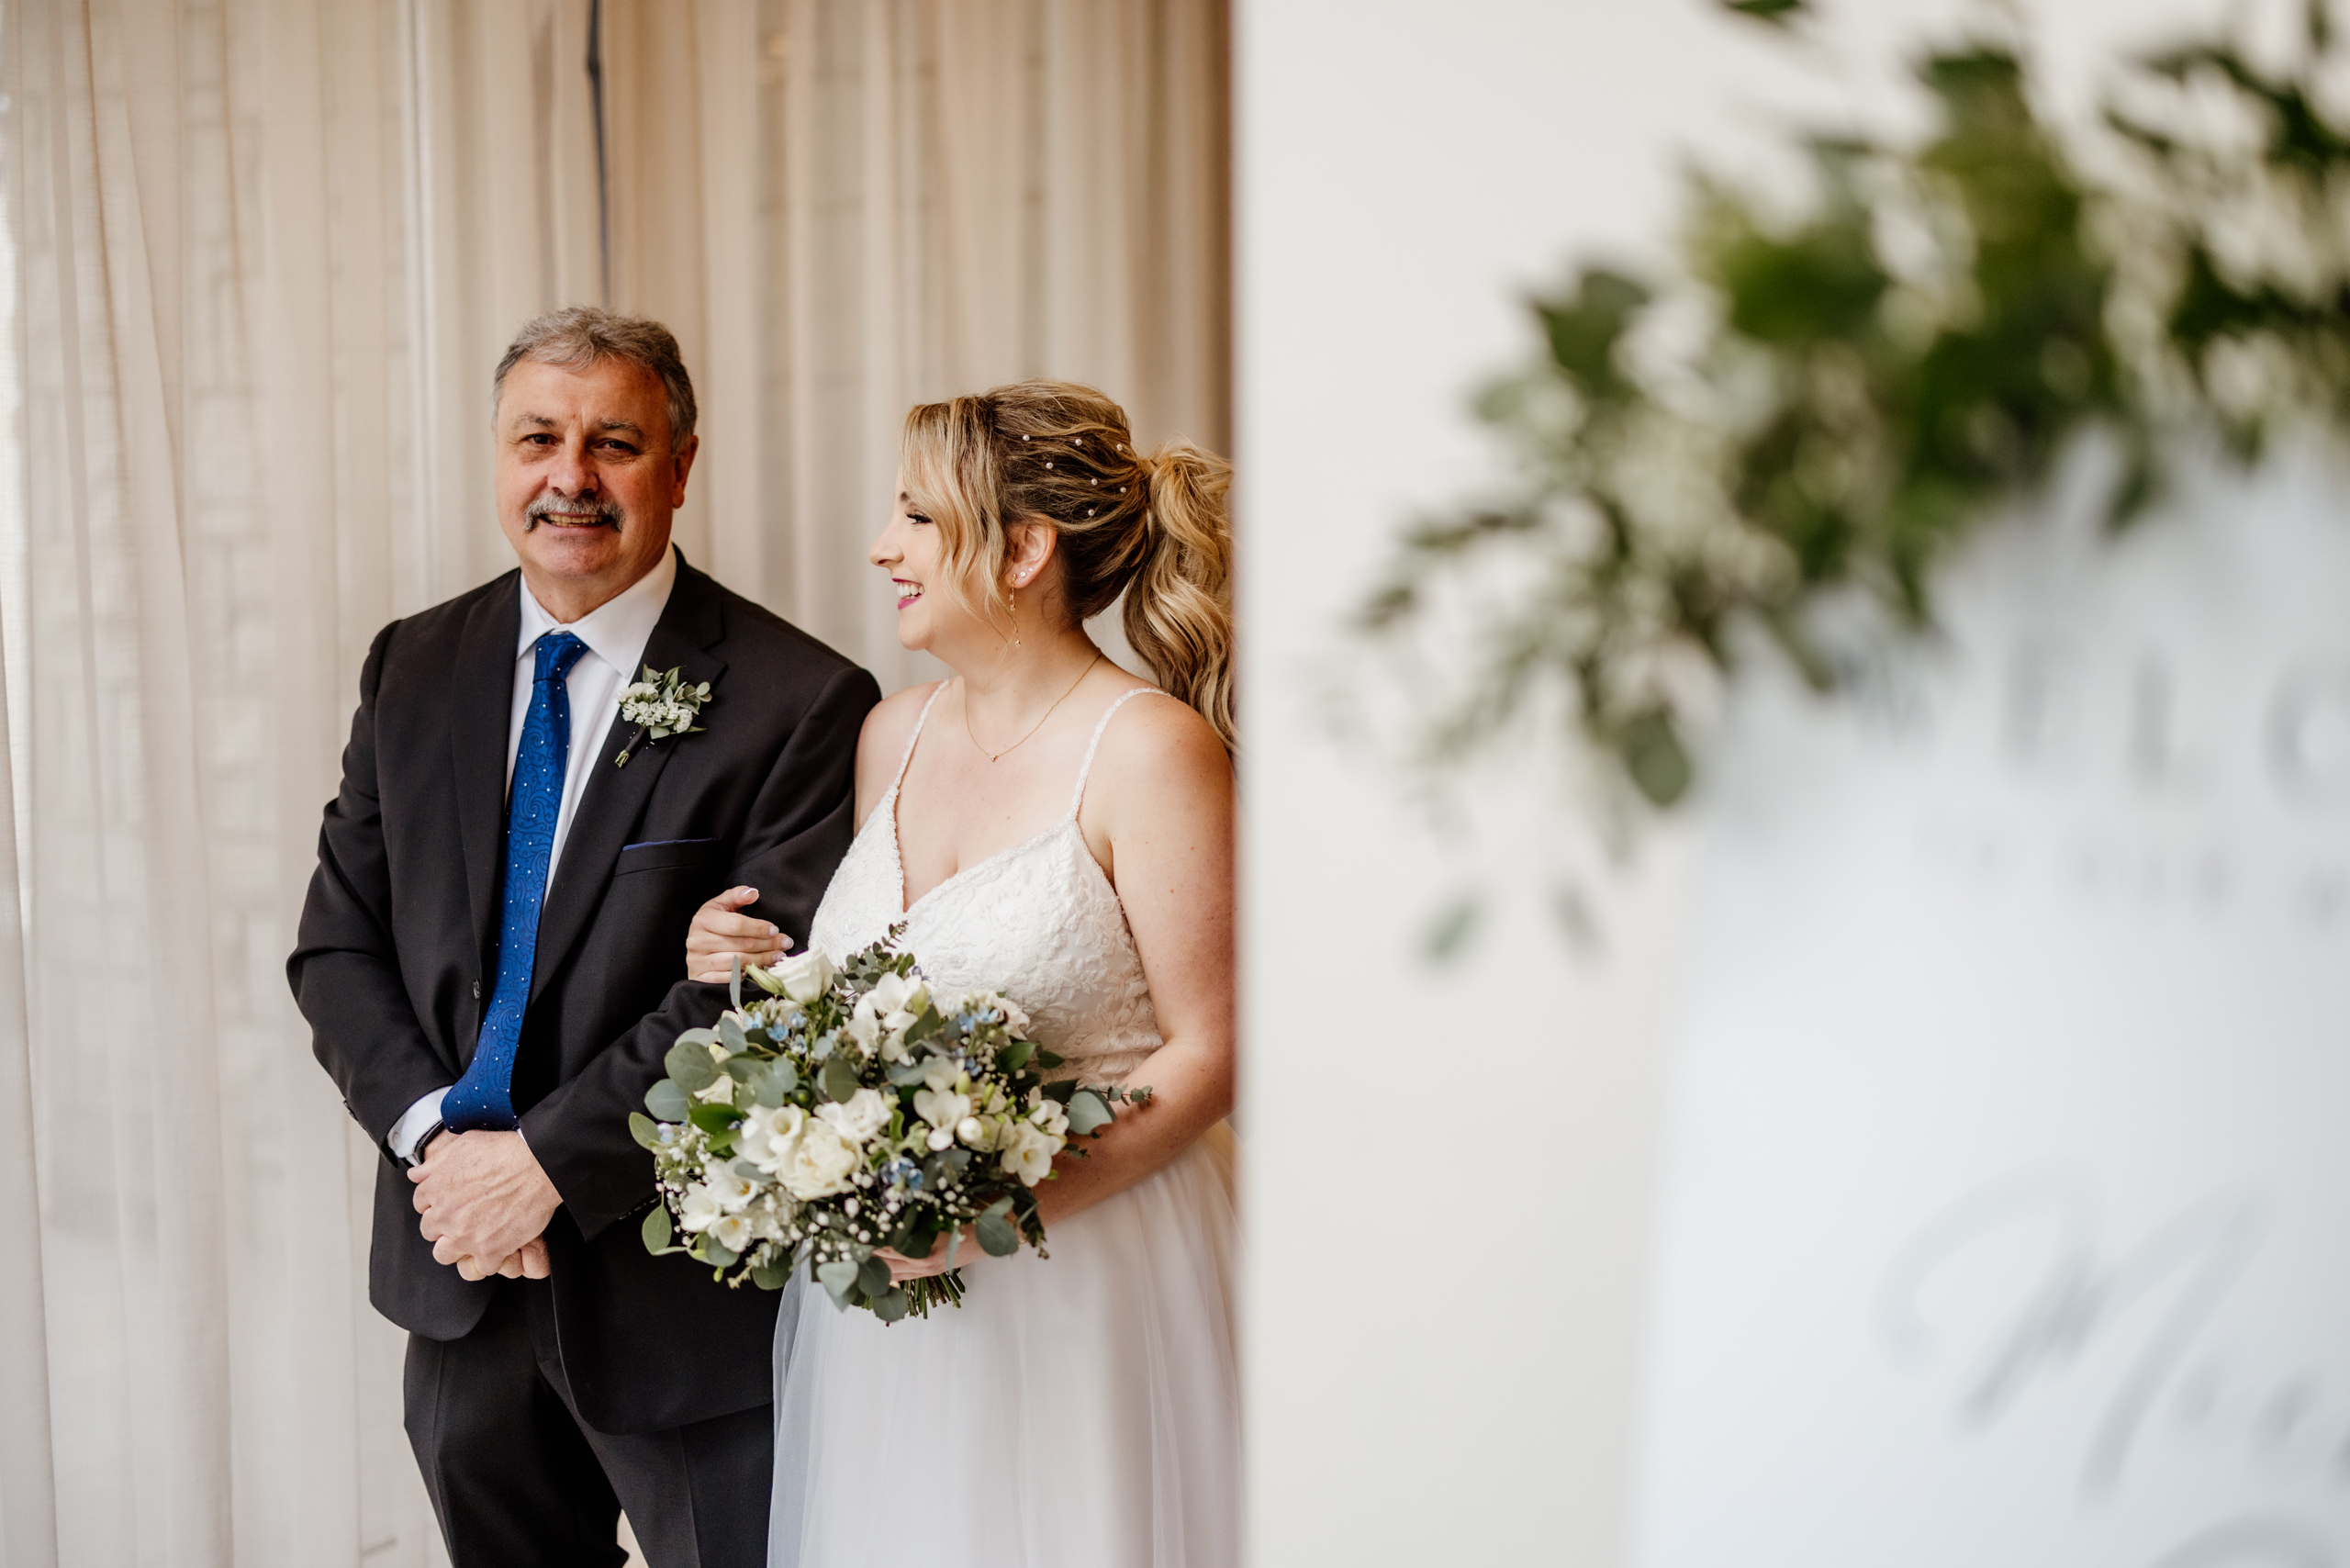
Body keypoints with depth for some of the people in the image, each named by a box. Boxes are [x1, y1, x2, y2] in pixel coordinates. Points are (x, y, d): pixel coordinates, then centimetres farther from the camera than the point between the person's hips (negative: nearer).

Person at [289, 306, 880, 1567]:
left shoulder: (799, 703, -14)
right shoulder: (414, 669, 4)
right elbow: (339, 943, 4)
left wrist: (545, 1160, -19)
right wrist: (433, 1138, -11)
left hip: (677, 1283, -5)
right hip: (459, 1276, 5)